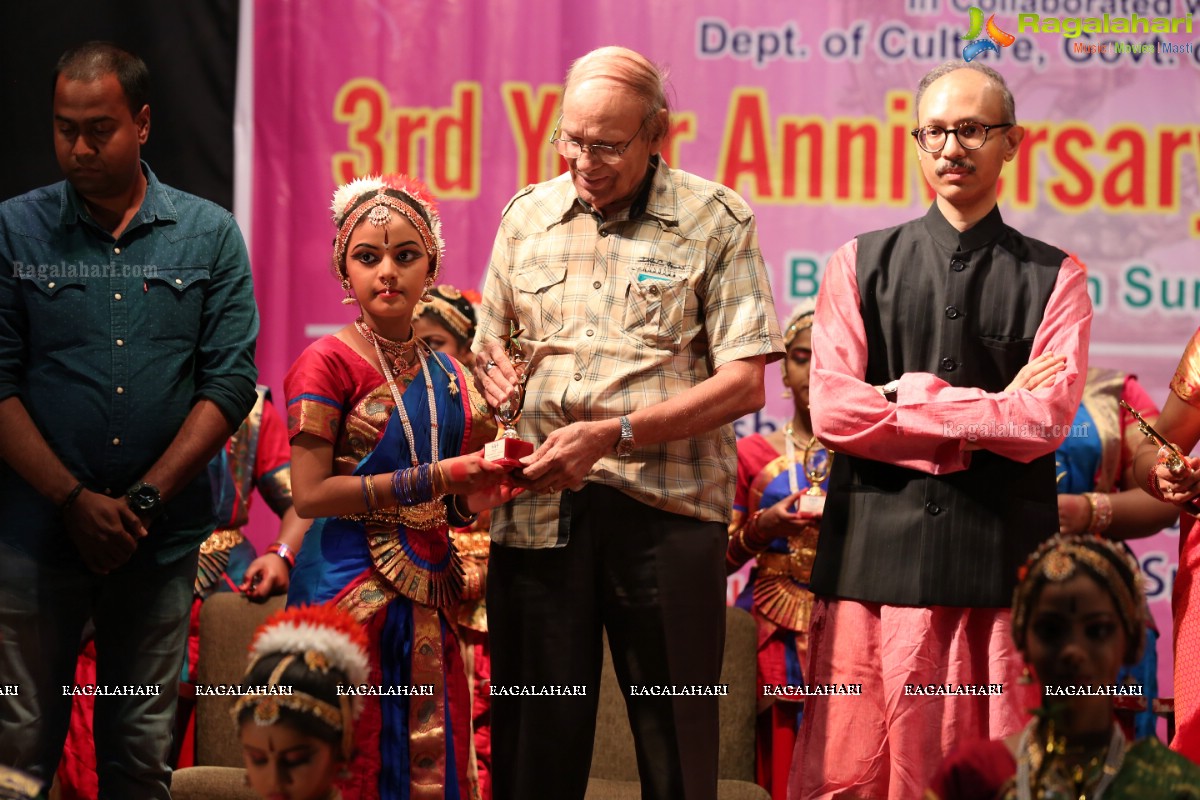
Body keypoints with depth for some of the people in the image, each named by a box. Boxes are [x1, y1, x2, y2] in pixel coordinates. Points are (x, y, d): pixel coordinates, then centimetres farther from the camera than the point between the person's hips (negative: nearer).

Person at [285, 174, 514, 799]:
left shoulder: (444, 371, 12)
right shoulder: (328, 363, -7)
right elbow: (310, 494, -16)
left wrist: (469, 500, -1)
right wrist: (436, 477, -17)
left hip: (429, 588, 6)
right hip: (354, 590, -6)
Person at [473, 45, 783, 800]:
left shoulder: (715, 221, 0)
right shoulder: (527, 215, 13)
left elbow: (744, 384, -7)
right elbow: (487, 345, 22)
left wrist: (614, 436, -15)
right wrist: (492, 366, -3)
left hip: (664, 510, -3)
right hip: (537, 508, 3)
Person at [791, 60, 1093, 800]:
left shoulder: (1052, 278, 8)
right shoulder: (862, 266, 11)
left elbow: (1048, 419, -6)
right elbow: (834, 409, -3)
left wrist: (906, 397, -6)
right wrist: (989, 411, -5)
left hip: (1003, 564, 0)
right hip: (877, 552, 0)